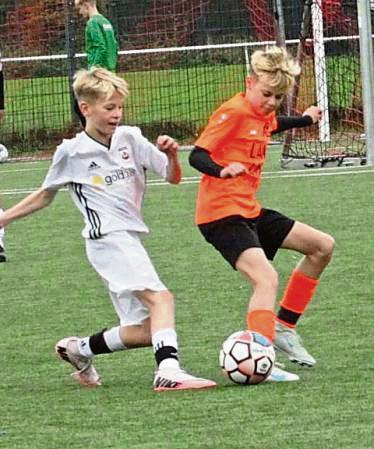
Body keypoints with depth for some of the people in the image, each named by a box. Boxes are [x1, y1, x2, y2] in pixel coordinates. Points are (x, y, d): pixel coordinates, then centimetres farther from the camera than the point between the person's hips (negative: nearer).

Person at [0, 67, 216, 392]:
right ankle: (169, 371, -38)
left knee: (143, 331, 5)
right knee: (161, 298, -26)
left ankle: (79, 350, 25)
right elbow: (45, 195, 16)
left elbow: (173, 177, 9)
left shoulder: (130, 139, 8)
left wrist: (171, 155, -12)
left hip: (130, 239, 6)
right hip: (108, 239, -6)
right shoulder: (71, 152, 0)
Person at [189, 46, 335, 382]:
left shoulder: (264, 115, 11)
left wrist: (304, 120, 49)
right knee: (266, 277, -27)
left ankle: (284, 325, 18)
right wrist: (222, 171, -40)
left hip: (249, 211, 10)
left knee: (322, 246, 13)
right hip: (221, 214, -10)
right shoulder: (233, 112, -16)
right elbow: (197, 155, -21)